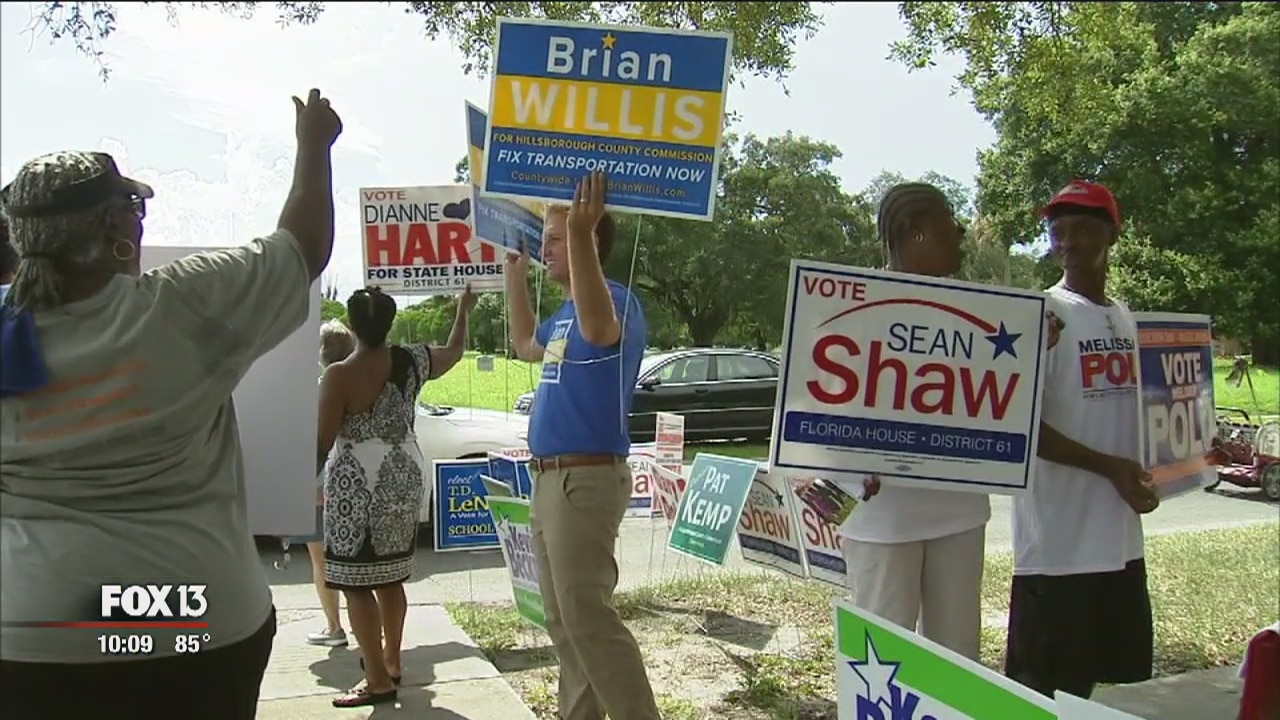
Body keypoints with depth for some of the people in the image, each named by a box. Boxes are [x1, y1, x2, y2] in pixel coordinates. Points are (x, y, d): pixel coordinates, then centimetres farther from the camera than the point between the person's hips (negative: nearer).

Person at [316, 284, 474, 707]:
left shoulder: (340, 375, -14)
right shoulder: (412, 361, 2)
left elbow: (322, 443, -13)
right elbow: (454, 351, 21)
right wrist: (464, 310, 36)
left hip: (358, 487, -6)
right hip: (405, 479, 7)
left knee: (357, 583, 0)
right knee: (390, 577, 17)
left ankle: (379, 680, 2)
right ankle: (390, 661, 29)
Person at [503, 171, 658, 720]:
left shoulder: (616, 301, -15)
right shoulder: (565, 314, 16)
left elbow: (598, 328, -41)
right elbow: (525, 344, 35)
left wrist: (580, 232, -49)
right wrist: (515, 271, 31)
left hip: (584, 479, -10)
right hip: (551, 479, 10)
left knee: (588, 618, -11)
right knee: (564, 620, 16)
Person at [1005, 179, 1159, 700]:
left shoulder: (1130, 319, 12)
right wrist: (1109, 466, -19)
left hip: (1120, 536, 7)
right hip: (1059, 539, -7)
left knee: (1085, 678, 17)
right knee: (1037, 686, 1)